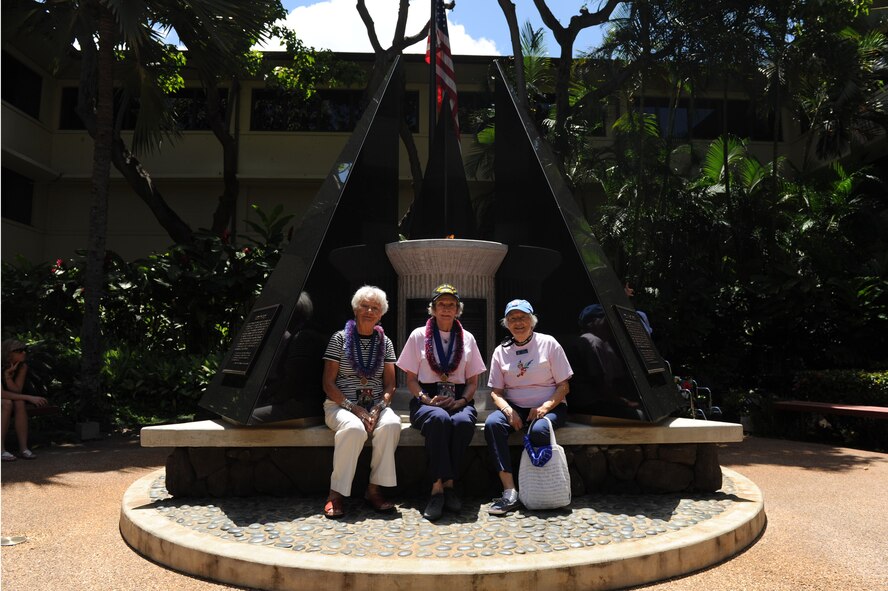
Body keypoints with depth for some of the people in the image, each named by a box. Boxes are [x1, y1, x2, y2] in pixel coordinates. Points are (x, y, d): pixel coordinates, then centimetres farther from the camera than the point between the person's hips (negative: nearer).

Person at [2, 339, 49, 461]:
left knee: (20, 403, -28)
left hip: (11, 398, 4)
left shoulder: (22, 366, -12)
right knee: (7, 403, -34)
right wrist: (29, 398, -33)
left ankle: (23, 448, -29)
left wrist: (8, 375, -32)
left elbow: (17, 391, -17)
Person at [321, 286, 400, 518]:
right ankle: (336, 493, -23)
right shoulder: (340, 338, 2)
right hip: (340, 404, -3)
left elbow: (390, 385, 7)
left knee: (392, 424, -30)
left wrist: (378, 408, -13)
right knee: (354, 428, -36)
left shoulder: (385, 342, 11)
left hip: (376, 406, 3)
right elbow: (328, 384, -3)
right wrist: (353, 407, -15)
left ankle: (374, 489, -19)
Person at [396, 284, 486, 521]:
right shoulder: (418, 336, 9)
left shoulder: (467, 338, 14)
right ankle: (439, 487, -31)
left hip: (459, 400, 2)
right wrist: (427, 400, -13)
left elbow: (473, 381, 13)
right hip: (427, 398, -1)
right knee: (439, 418, -38)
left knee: (463, 421, -35)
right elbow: (411, 379, 6)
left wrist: (461, 401, -8)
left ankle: (446, 485, -24)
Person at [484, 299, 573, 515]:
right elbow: (495, 391, 6)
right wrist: (508, 410, -15)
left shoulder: (548, 343, 1)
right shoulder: (501, 351, 8)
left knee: (538, 430, -35)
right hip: (515, 408, 2)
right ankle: (509, 492, -30)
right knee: (492, 423, -29)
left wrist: (545, 407, -18)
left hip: (549, 407, -2)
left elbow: (564, 386, -1)